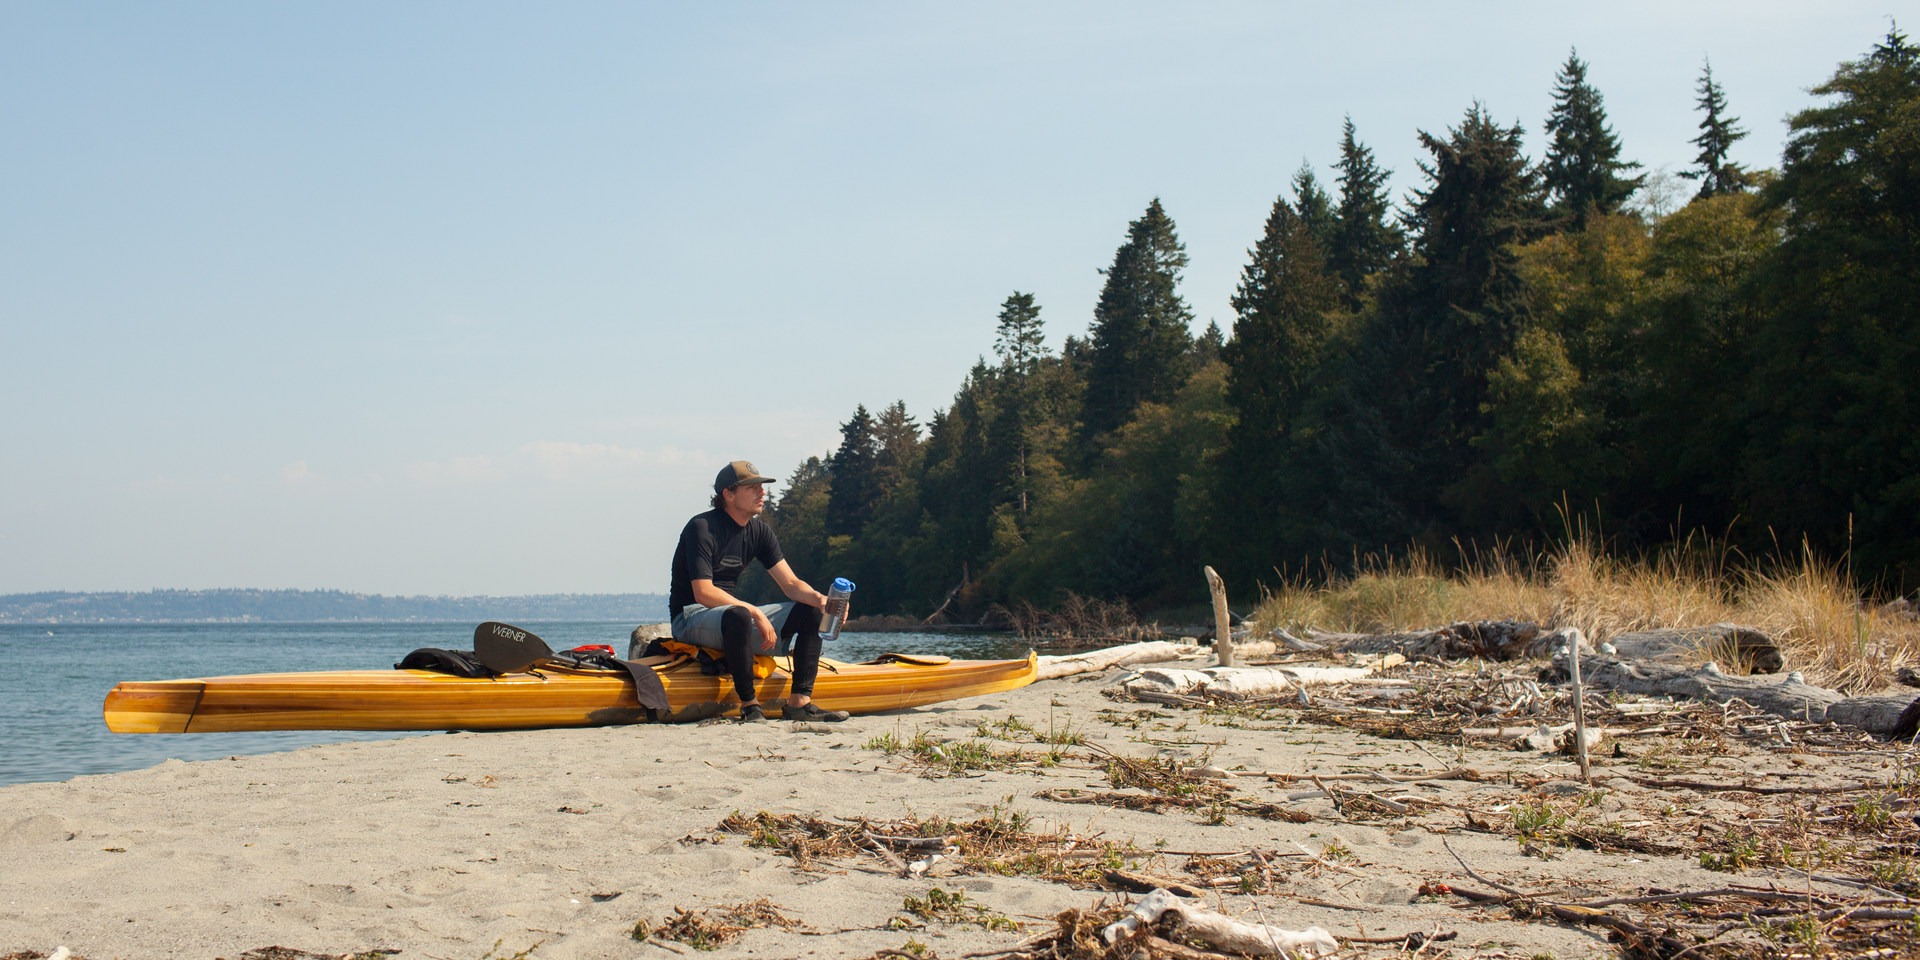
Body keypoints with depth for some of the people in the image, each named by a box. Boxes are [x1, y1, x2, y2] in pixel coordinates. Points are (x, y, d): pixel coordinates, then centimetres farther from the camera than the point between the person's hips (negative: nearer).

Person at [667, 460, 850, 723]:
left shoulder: (759, 531, 7)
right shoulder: (702, 528, -16)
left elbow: (791, 584, 3)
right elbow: (703, 593, -25)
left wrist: (819, 599, -19)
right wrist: (756, 613, -29)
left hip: (734, 614, 8)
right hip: (691, 618, -8)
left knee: (809, 611, -3)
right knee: (738, 616, -41)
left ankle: (799, 702, -14)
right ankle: (750, 707, -31)